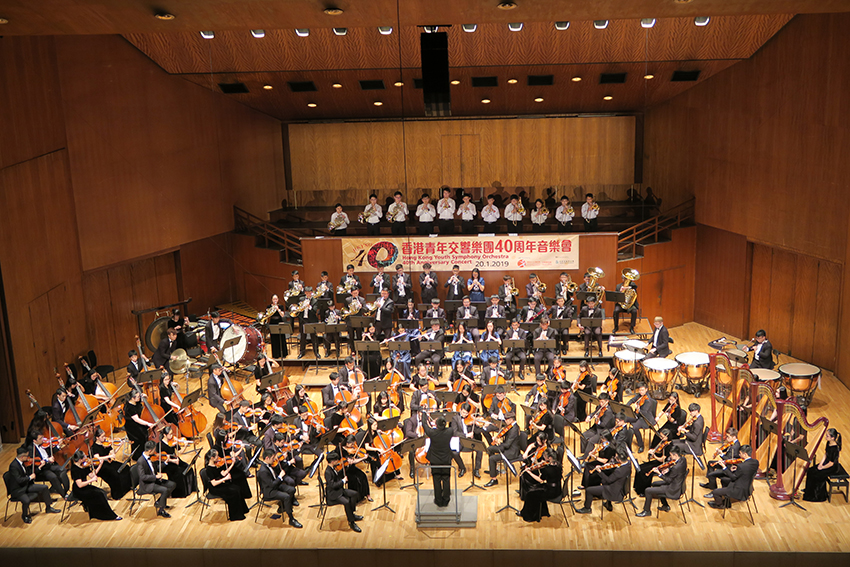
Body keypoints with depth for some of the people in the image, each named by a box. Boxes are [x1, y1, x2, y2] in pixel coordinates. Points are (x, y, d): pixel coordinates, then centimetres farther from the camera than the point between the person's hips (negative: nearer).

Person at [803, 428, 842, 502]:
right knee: (810, 471, 0)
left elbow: (831, 463, -24)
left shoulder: (835, 448, -29)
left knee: (816, 475, -14)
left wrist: (822, 467, -12)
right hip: (826, 463, 9)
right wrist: (821, 463, -2)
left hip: (833, 468, -9)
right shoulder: (828, 443, -3)